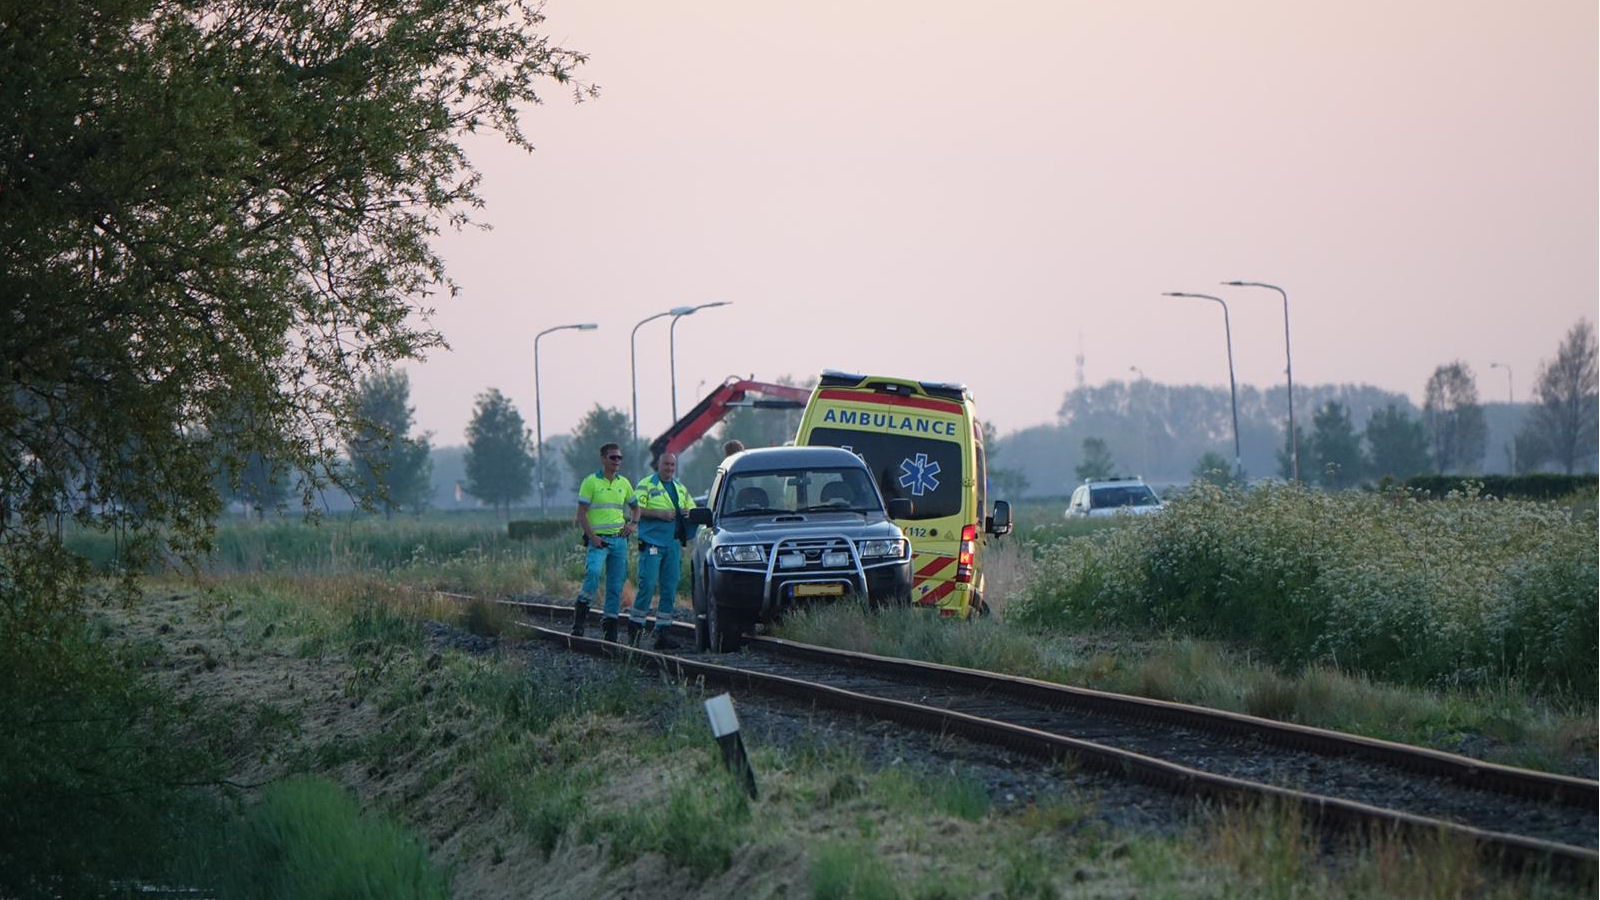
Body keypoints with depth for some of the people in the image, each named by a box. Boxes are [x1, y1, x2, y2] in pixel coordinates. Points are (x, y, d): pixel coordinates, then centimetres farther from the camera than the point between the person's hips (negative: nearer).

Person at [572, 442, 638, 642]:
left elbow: (635, 507, 26)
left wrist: (632, 524, 5)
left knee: (616, 585, 4)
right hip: (597, 539, -5)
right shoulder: (591, 482, -2)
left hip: (619, 540, 5)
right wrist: (592, 536, -16)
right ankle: (581, 609, -14)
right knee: (593, 572, -28)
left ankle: (610, 625, 10)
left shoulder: (624, 483, 13)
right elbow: (581, 513, -4)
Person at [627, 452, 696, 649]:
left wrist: (688, 513, 2)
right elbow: (636, 510, -8)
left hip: (674, 544, 6)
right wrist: (659, 514, -17)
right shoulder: (646, 484, 1)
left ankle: (663, 631, 4)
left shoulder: (681, 488, 20)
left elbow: (692, 509, 26)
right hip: (652, 542, -6)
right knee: (647, 585, -11)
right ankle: (635, 626, 0)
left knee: (670, 589, 2)